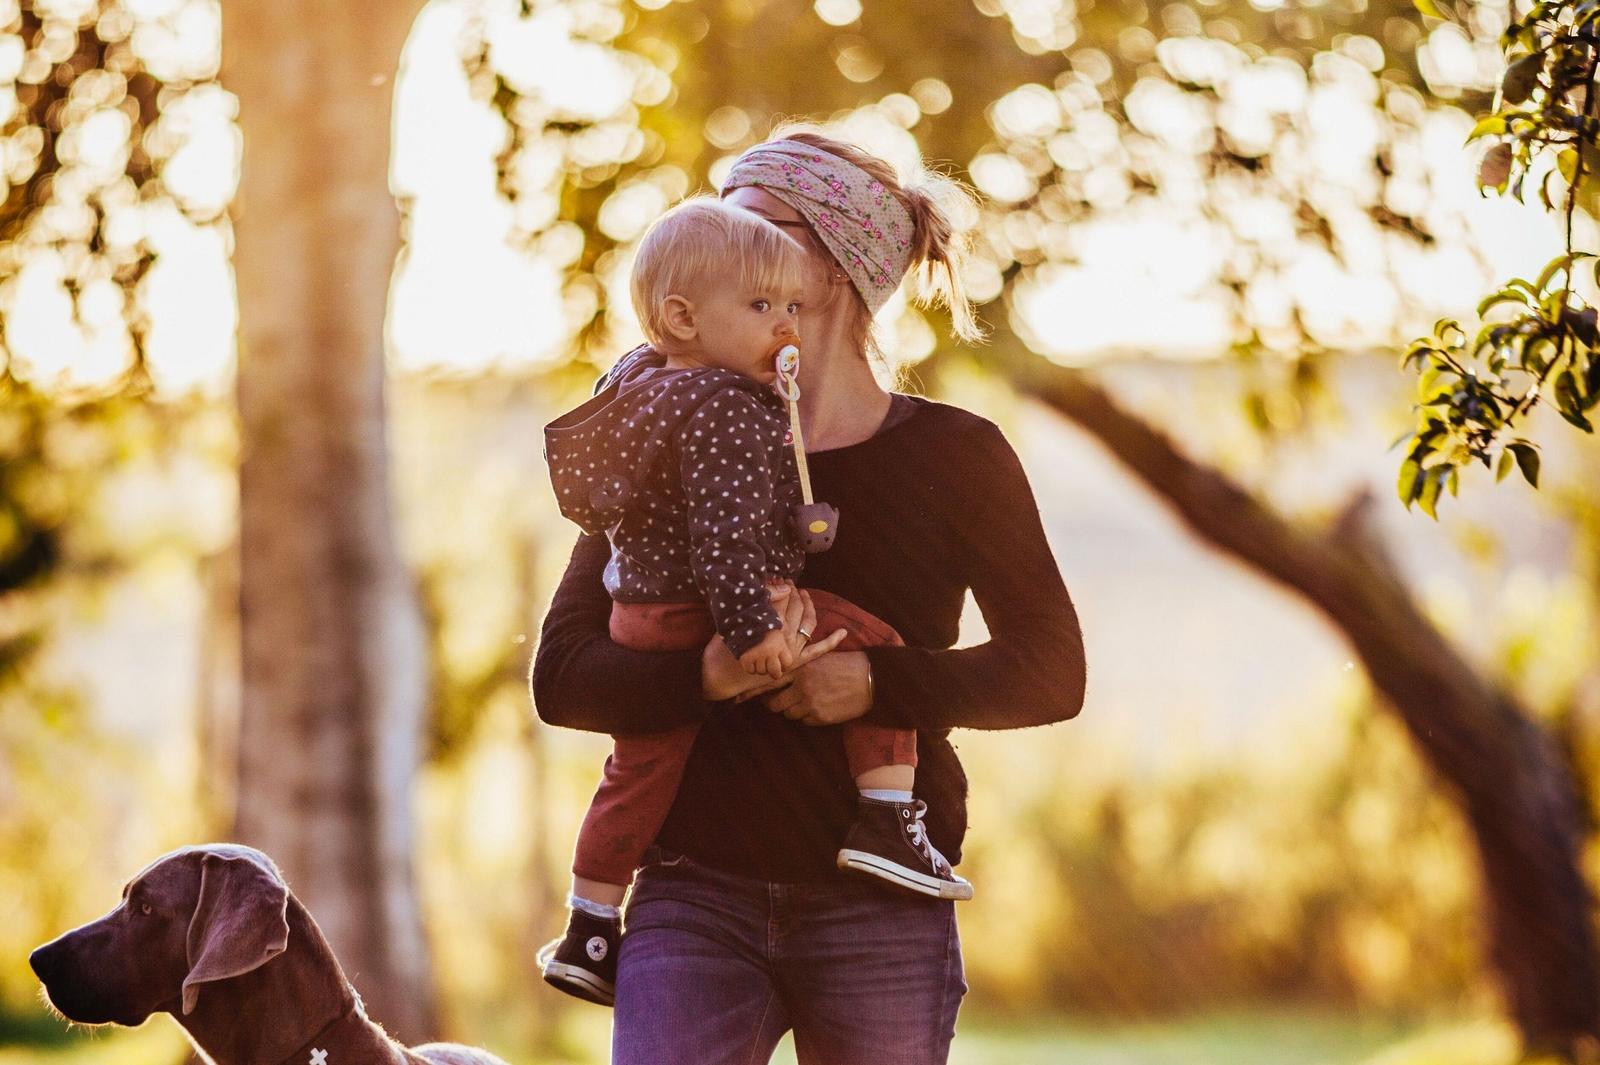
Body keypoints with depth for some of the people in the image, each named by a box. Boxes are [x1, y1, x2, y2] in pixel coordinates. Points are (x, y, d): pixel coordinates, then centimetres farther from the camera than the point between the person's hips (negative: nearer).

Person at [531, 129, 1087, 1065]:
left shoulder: (953, 458, 4)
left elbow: (1051, 671, 2)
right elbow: (561, 675, 2)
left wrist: (876, 681, -15)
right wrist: (707, 677, -19)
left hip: (879, 914, -1)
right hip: (698, 899, 1)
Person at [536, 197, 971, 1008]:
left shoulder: (633, 378, 8)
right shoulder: (725, 409, -20)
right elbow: (724, 532, -27)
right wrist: (752, 627, -29)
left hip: (641, 612, 9)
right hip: (712, 611, -9)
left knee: (641, 768, 19)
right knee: (874, 646, 3)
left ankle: (588, 934, 27)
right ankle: (885, 819, -5)